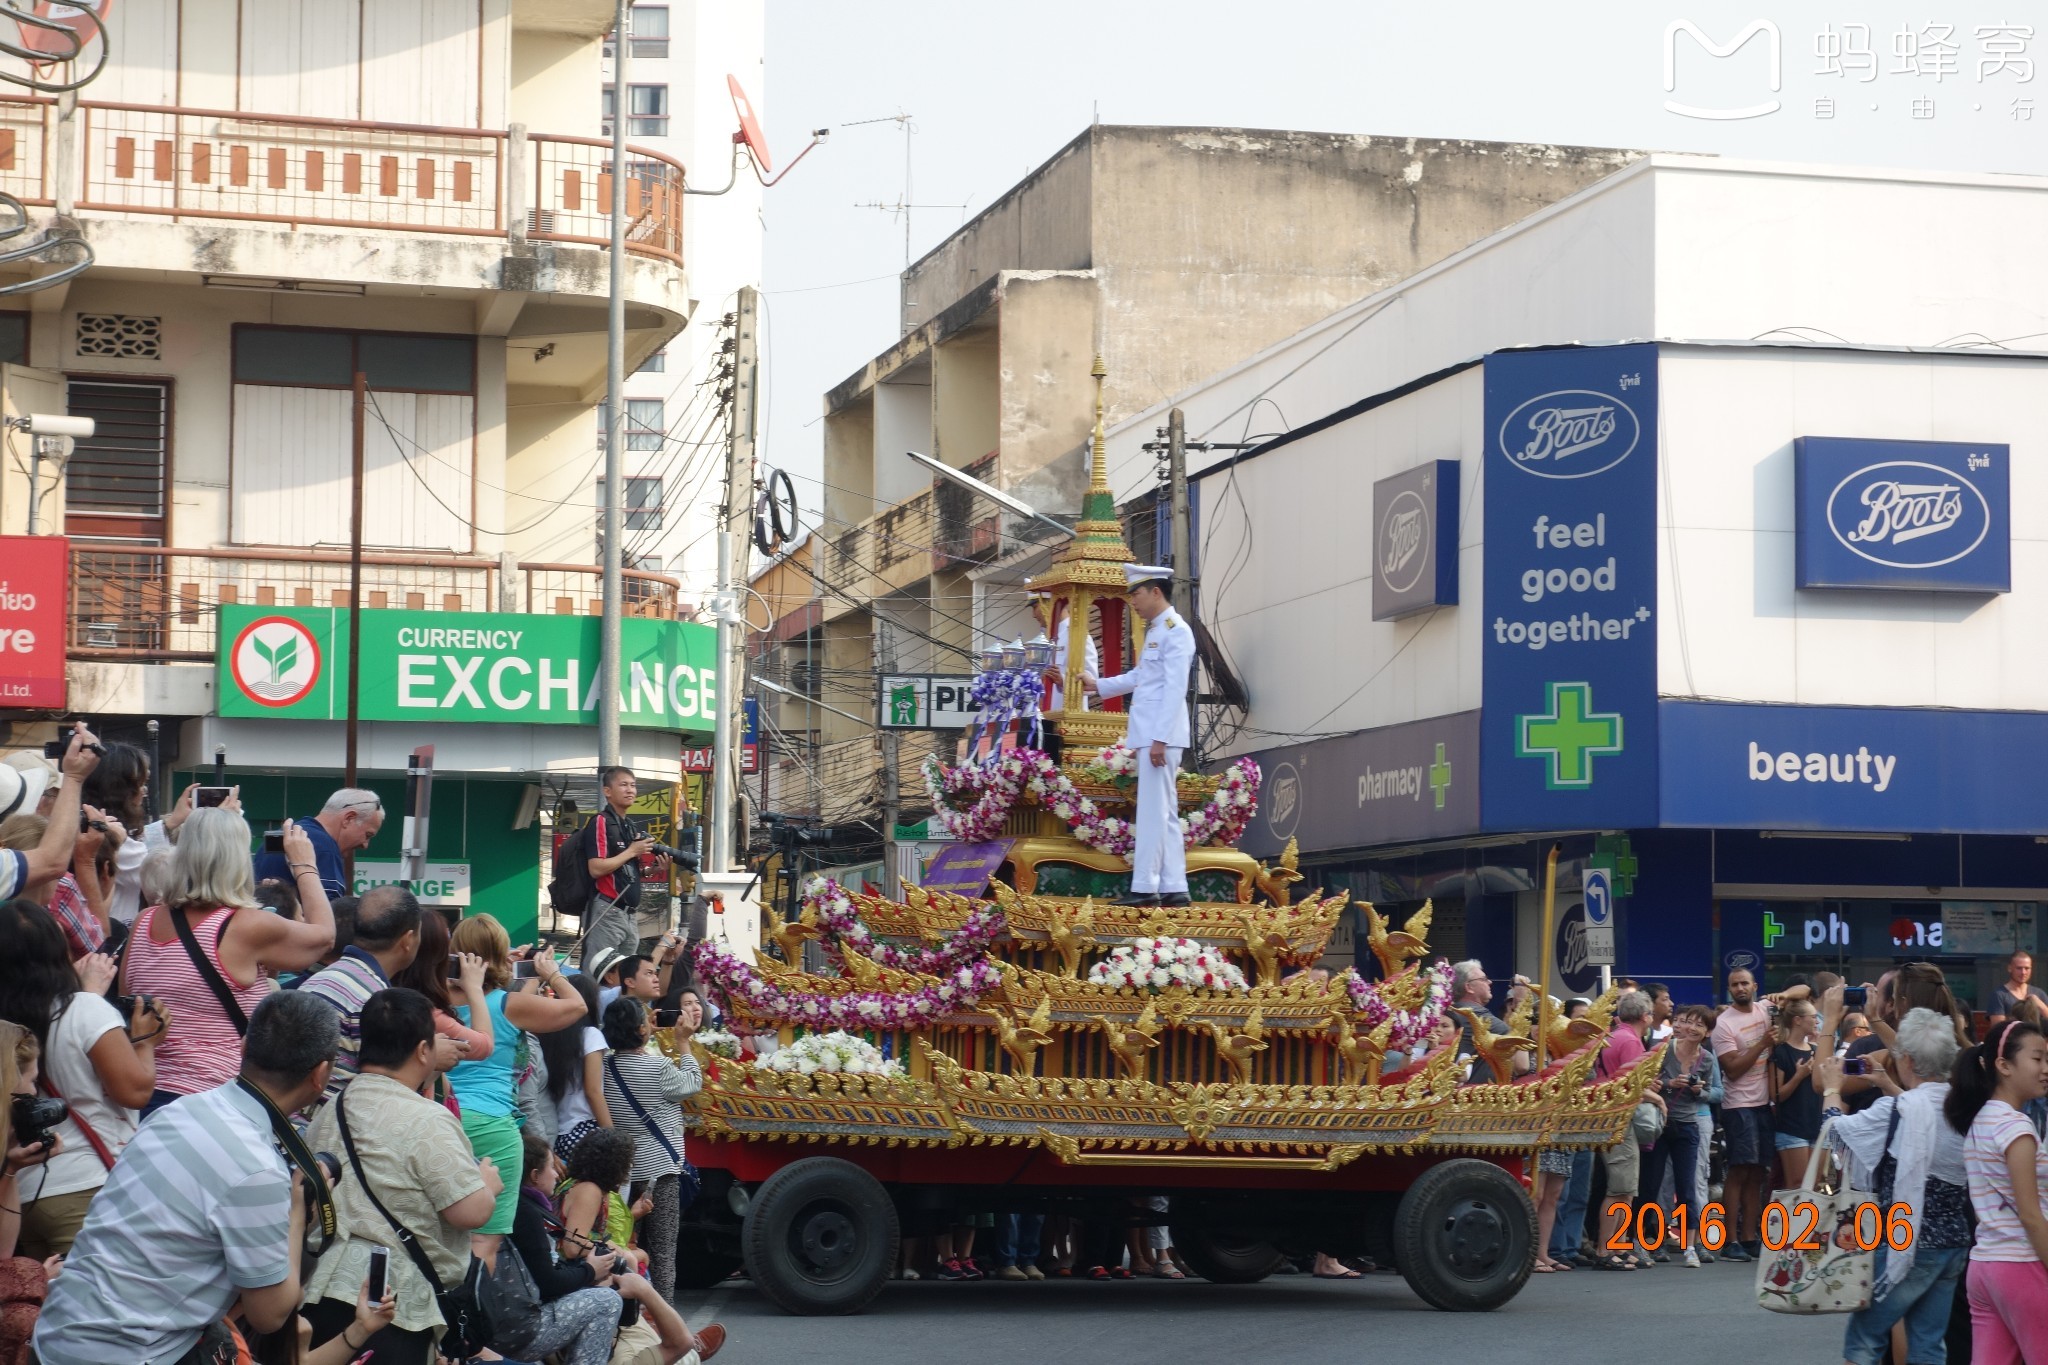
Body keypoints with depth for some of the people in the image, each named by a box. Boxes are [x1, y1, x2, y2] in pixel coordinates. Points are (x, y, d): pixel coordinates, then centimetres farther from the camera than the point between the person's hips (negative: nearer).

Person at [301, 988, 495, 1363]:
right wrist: (488, 1182, 7)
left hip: (320, 1290, 8)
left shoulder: (327, 1111, 11)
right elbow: (471, 1212, -15)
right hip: (392, 1302, -8)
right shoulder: (425, 1121, -13)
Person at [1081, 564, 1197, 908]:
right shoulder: (1155, 630, 18)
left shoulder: (1176, 631, -12)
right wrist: (1099, 685, 32)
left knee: (1153, 812, -8)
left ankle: (1146, 888, -7)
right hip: (1148, 734, 10)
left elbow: (1175, 689, -18)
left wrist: (1160, 738, -22)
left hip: (1160, 734, -10)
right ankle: (1174, 888, 10)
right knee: (1165, 814, 9)